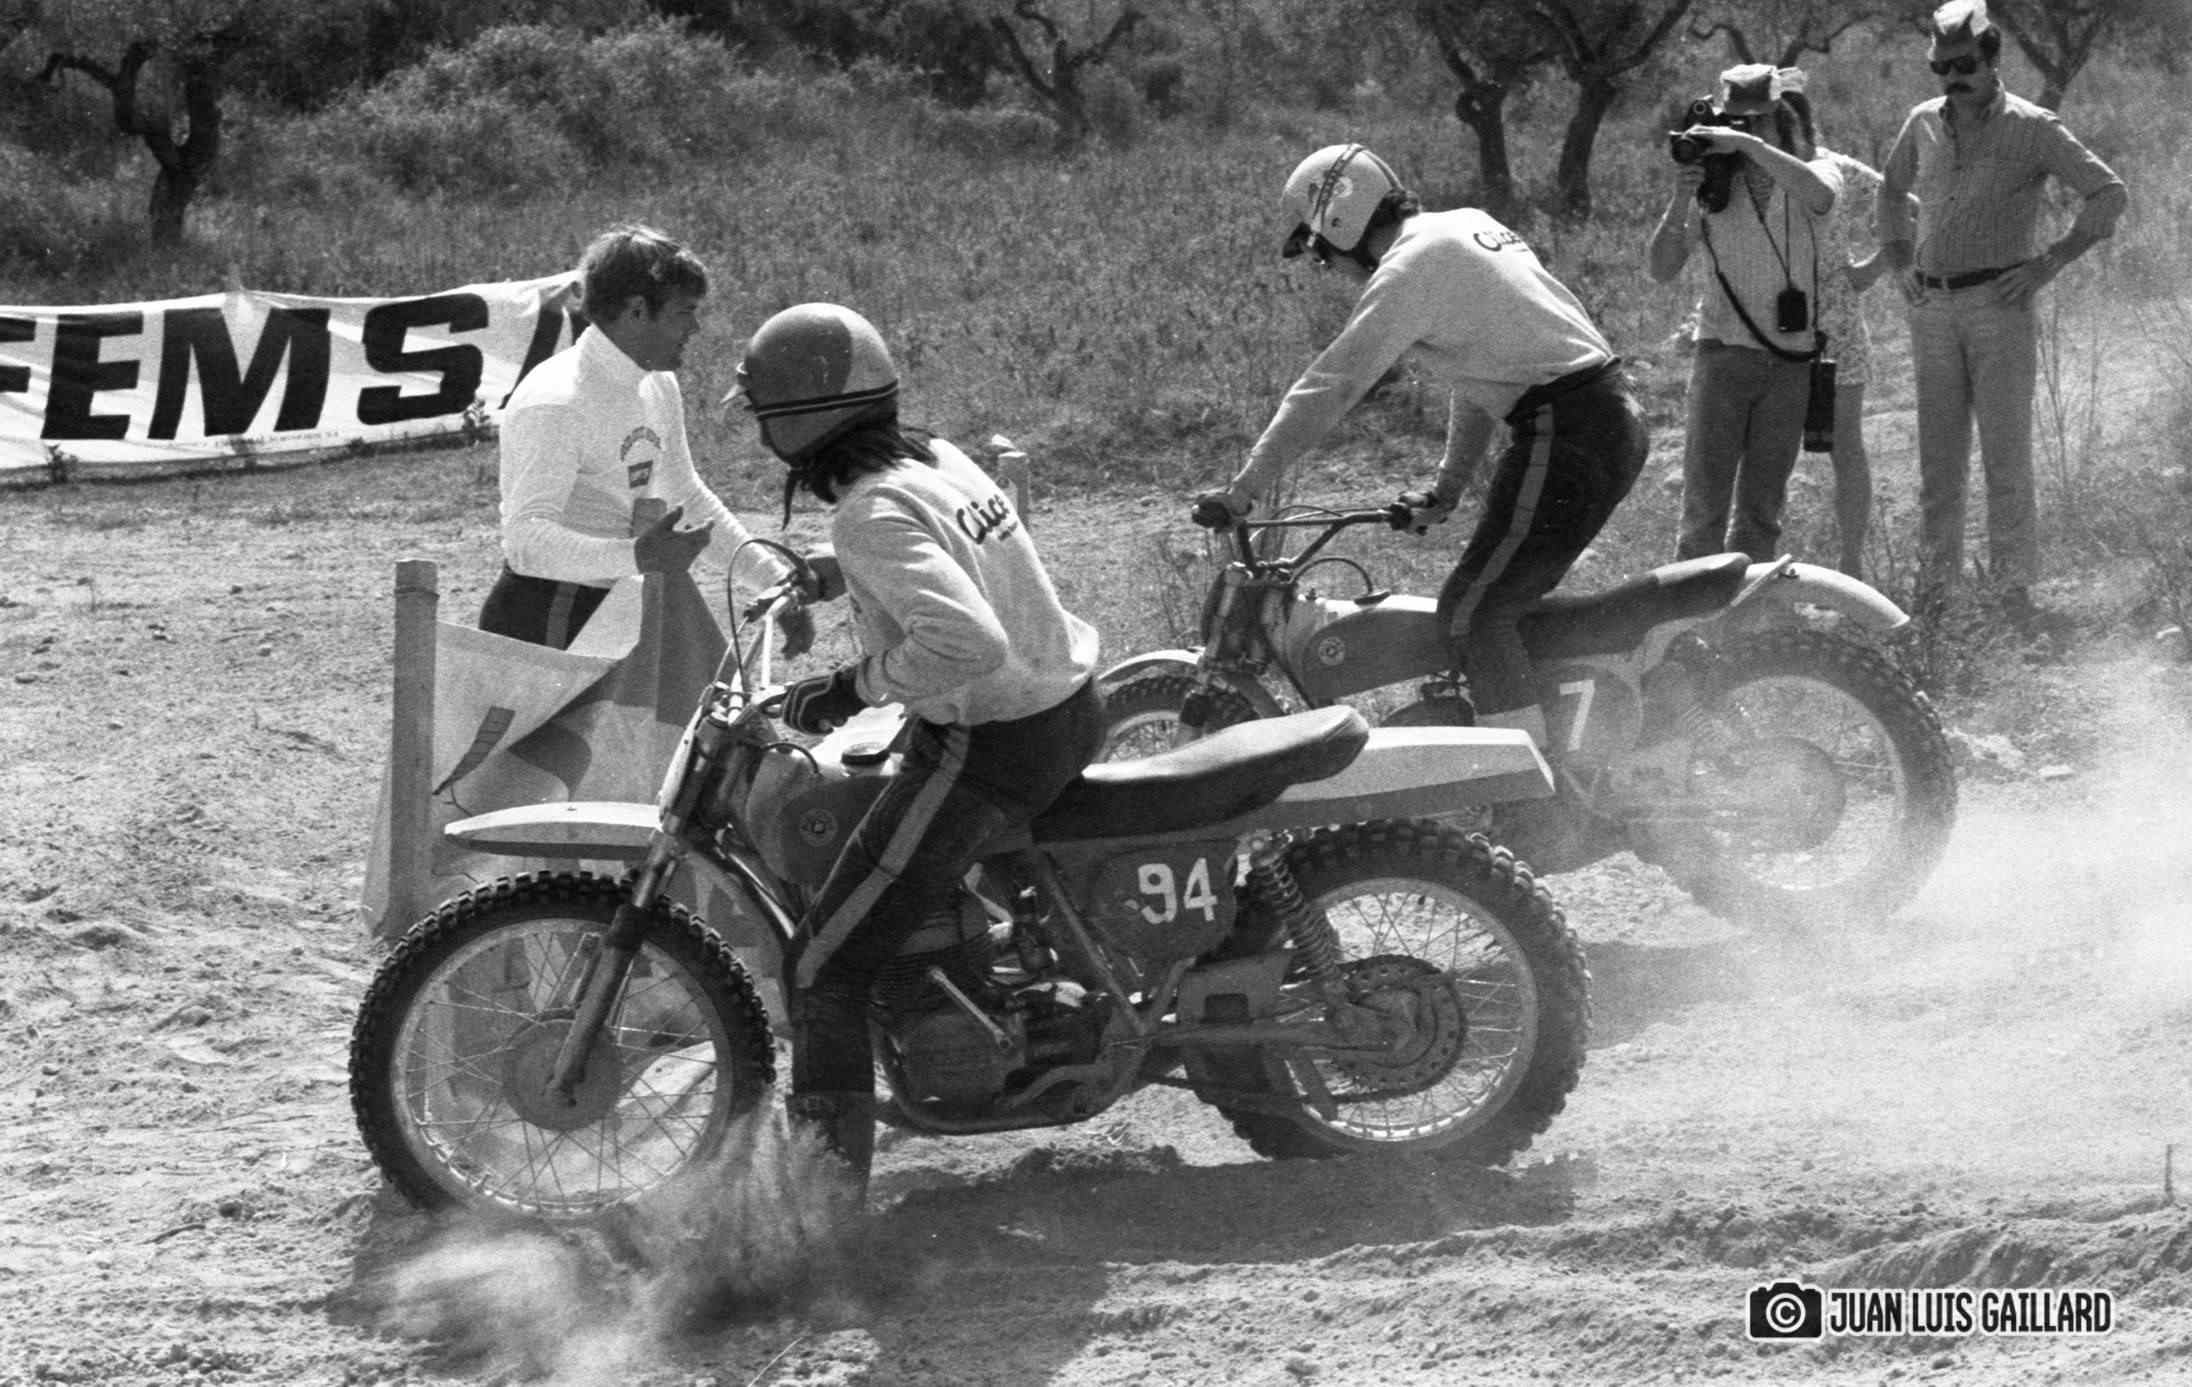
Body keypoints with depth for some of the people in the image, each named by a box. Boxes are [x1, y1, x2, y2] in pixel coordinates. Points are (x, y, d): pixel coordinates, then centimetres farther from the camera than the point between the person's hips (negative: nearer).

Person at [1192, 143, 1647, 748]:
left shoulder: (1410, 270, -9)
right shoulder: (1466, 226, 20)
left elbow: (1332, 386, -13)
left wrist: (1244, 489, -11)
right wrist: (1448, 487, 33)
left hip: (1564, 435, -10)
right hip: (1616, 417, 10)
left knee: (1474, 612, -7)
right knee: (1513, 594, 22)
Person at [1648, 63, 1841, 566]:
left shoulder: (1815, 171, 2)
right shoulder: (1711, 187, 2)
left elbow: (1819, 194, -25)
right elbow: (1661, 270, -3)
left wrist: (1748, 144, -28)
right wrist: (1680, 200, -18)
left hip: (1791, 361, 1)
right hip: (1724, 353, -1)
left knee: (1762, 508, 7)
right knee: (1705, 503, -6)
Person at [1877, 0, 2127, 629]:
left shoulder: (2033, 129, -4)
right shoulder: (1923, 124, 9)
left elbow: (2110, 192, -4)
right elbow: (1891, 189, 29)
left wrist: (2052, 260, -9)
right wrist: (1900, 263, 16)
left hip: (1998, 305, -4)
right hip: (1933, 310, 4)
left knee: (2006, 456, -5)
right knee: (1937, 458, 7)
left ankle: (2013, 590, -3)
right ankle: (1933, 588, 11)